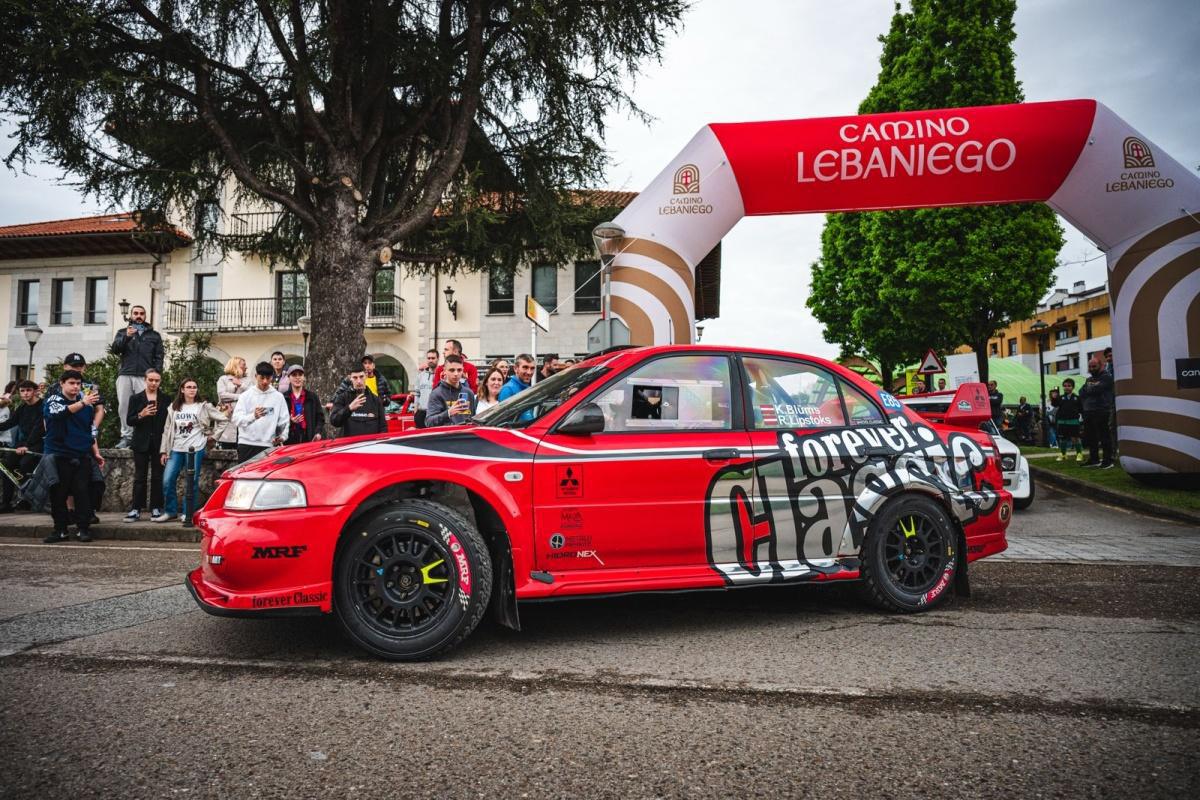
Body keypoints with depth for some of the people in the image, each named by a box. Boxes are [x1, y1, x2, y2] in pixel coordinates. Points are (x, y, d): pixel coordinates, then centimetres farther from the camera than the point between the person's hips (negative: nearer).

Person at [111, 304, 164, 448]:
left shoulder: (154, 335, 16)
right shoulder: (123, 332, 19)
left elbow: (159, 357, 10)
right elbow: (115, 349, 2)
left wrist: (156, 375, -3)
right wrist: (126, 337, -15)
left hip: (144, 376, -2)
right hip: (125, 375, 2)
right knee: (123, 406, -1)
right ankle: (126, 436, 4)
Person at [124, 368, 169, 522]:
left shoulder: (165, 400, 5)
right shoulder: (136, 398, 6)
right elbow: (129, 421, 3)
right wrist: (141, 415, -16)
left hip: (159, 443, 0)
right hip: (142, 443, 0)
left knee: (157, 477, 3)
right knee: (140, 477, 2)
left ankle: (156, 508, 9)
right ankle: (136, 509, 4)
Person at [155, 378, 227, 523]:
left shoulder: (204, 407, 2)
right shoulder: (174, 407, 13)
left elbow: (223, 419, 3)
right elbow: (167, 429, 12)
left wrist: (213, 435, 0)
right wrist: (164, 451, 8)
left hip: (195, 449, -3)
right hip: (176, 450, 3)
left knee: (192, 482, -1)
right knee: (167, 481, -3)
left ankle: (188, 513, 10)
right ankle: (170, 511, 13)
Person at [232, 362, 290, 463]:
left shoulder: (278, 397, 8)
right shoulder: (246, 395, 5)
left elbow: (284, 420, 8)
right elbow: (236, 418, -5)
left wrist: (282, 436, -9)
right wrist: (253, 416, -23)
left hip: (268, 445, 0)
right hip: (246, 444, 0)